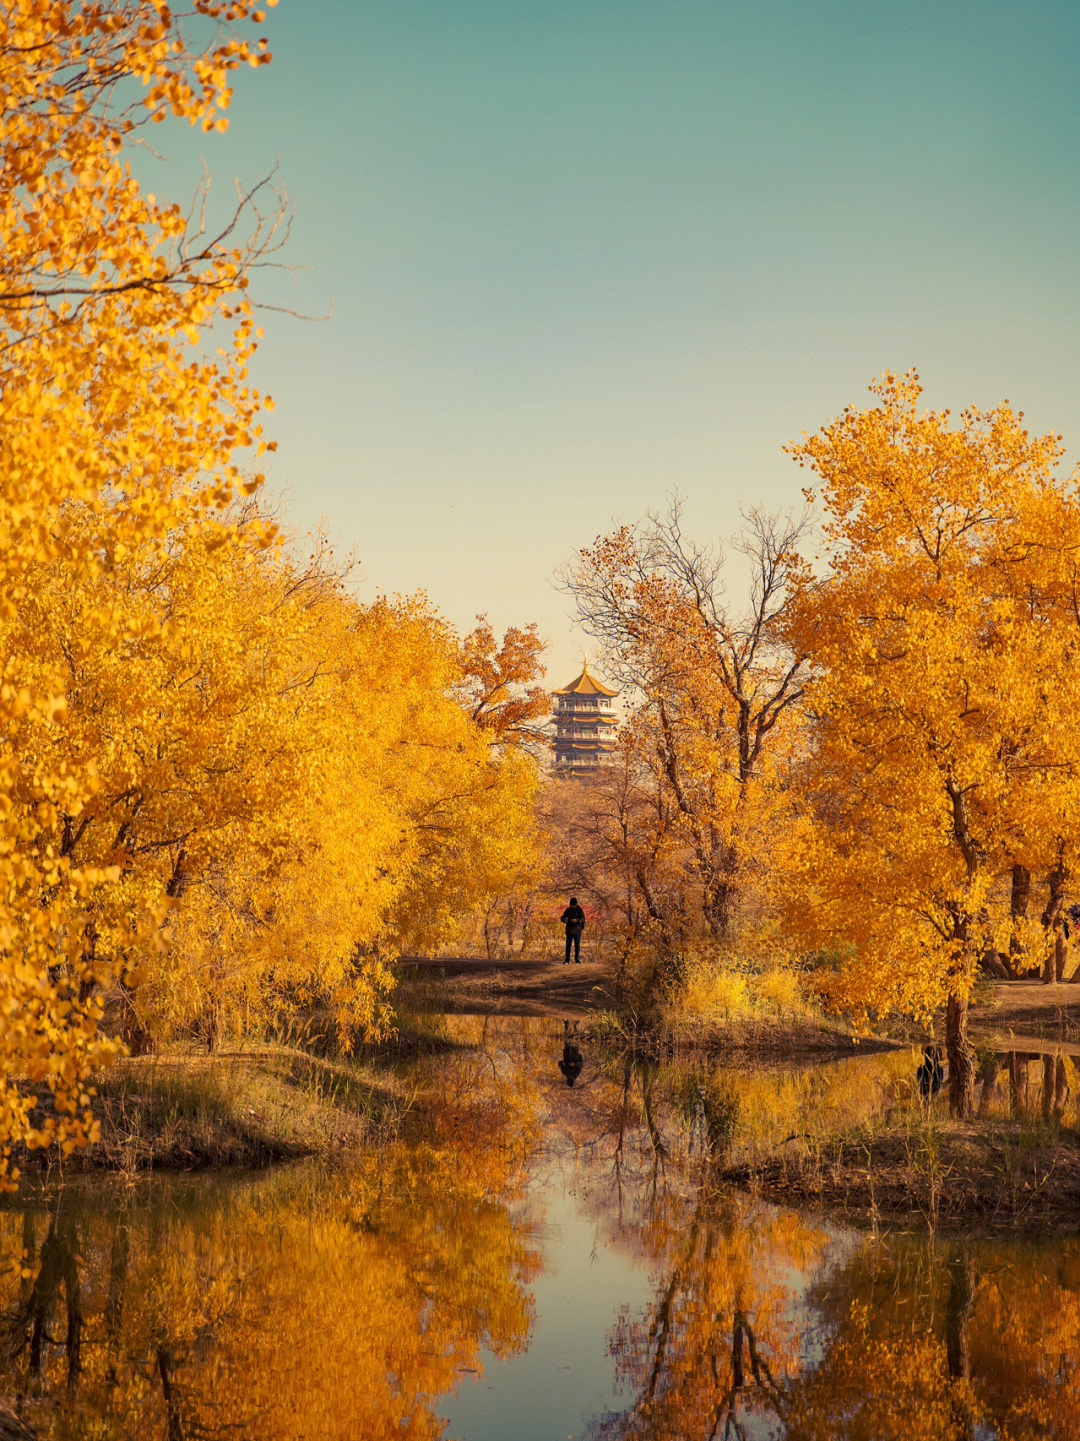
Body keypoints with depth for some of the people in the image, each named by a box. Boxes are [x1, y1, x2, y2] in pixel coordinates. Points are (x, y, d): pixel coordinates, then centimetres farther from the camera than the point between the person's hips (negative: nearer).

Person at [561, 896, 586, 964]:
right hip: (569, 930, 2)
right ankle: (567, 960, 4)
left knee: (577, 945, -1)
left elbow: (583, 919, -11)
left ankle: (577, 959, 8)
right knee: (568, 945, 1)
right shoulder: (568, 910, 5)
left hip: (577, 931, -2)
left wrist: (576, 920, -30)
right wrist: (564, 920, -20)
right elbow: (562, 917, 4)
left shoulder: (579, 910, -4)